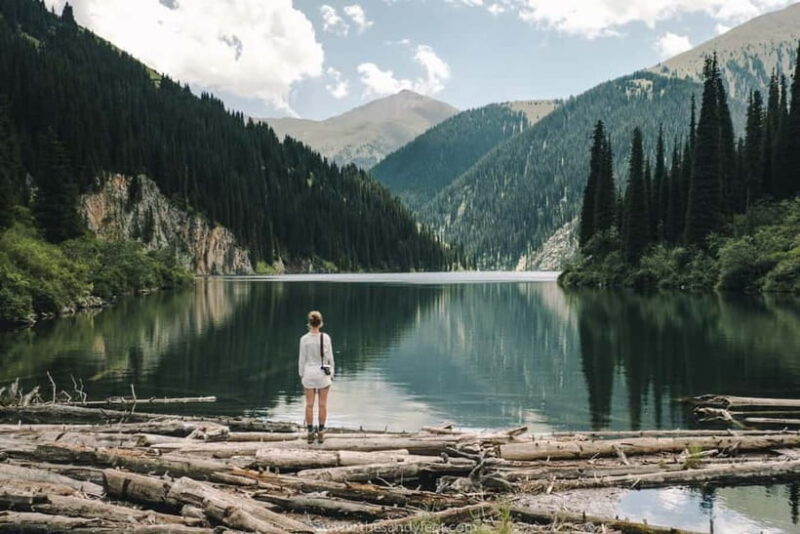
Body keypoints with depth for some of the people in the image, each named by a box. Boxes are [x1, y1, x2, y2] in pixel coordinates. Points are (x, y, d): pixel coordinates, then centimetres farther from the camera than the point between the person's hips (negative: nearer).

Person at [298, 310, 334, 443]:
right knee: (322, 404, 8)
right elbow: (329, 357, -5)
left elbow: (302, 359, -4)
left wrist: (301, 374, 8)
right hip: (323, 373, 0)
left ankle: (310, 434, 10)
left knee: (309, 404, 8)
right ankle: (320, 434, 9)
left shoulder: (304, 339, -9)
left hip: (309, 373, 1)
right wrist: (331, 373, 6)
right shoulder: (326, 337, -9)